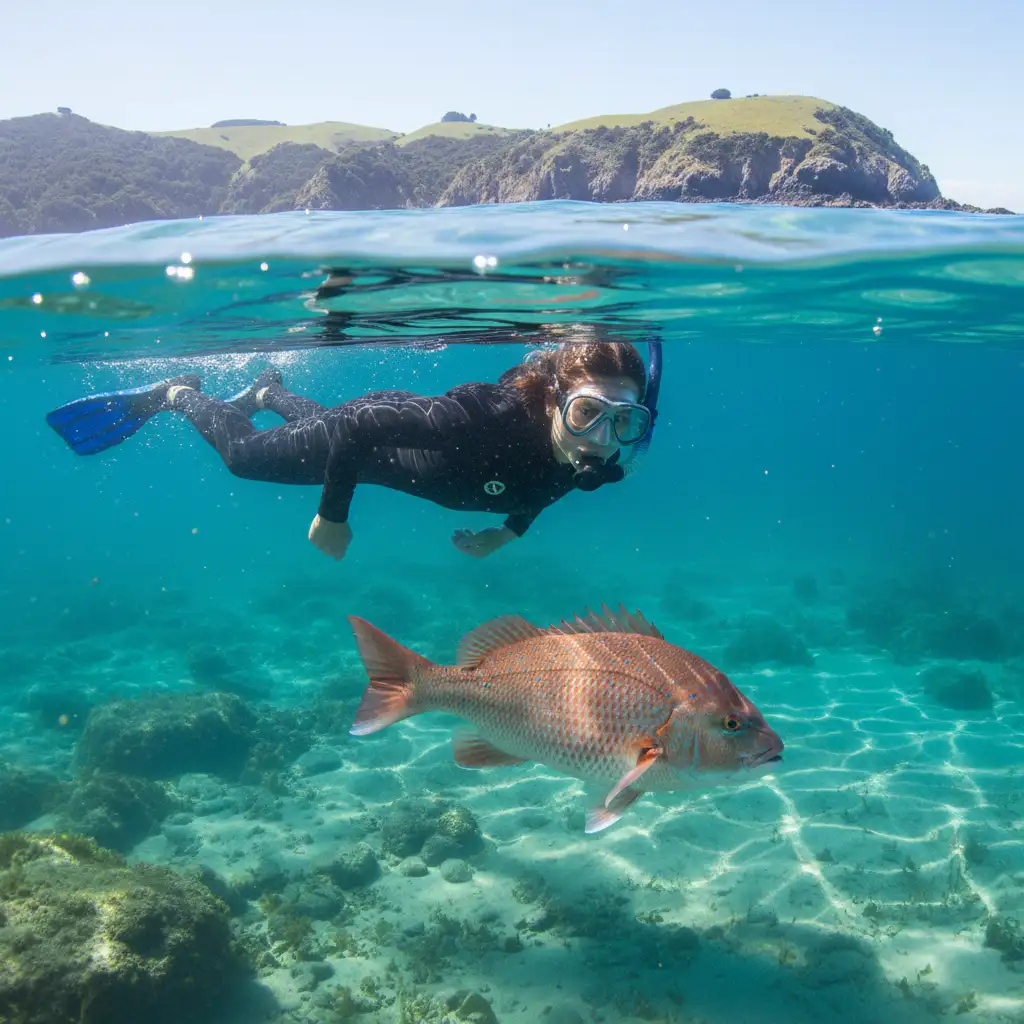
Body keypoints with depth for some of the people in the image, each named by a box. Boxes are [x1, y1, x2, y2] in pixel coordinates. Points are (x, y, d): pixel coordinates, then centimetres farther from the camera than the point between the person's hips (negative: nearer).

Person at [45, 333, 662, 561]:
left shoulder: (596, 462, -27)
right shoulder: (485, 421, -47)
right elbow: (358, 427, -37)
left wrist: (509, 531, -8)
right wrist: (332, 517, -27)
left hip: (410, 435, 6)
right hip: (365, 432, -6)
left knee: (317, 423, 39)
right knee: (242, 453, 20)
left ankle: (269, 392, 67)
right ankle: (179, 394, 46)